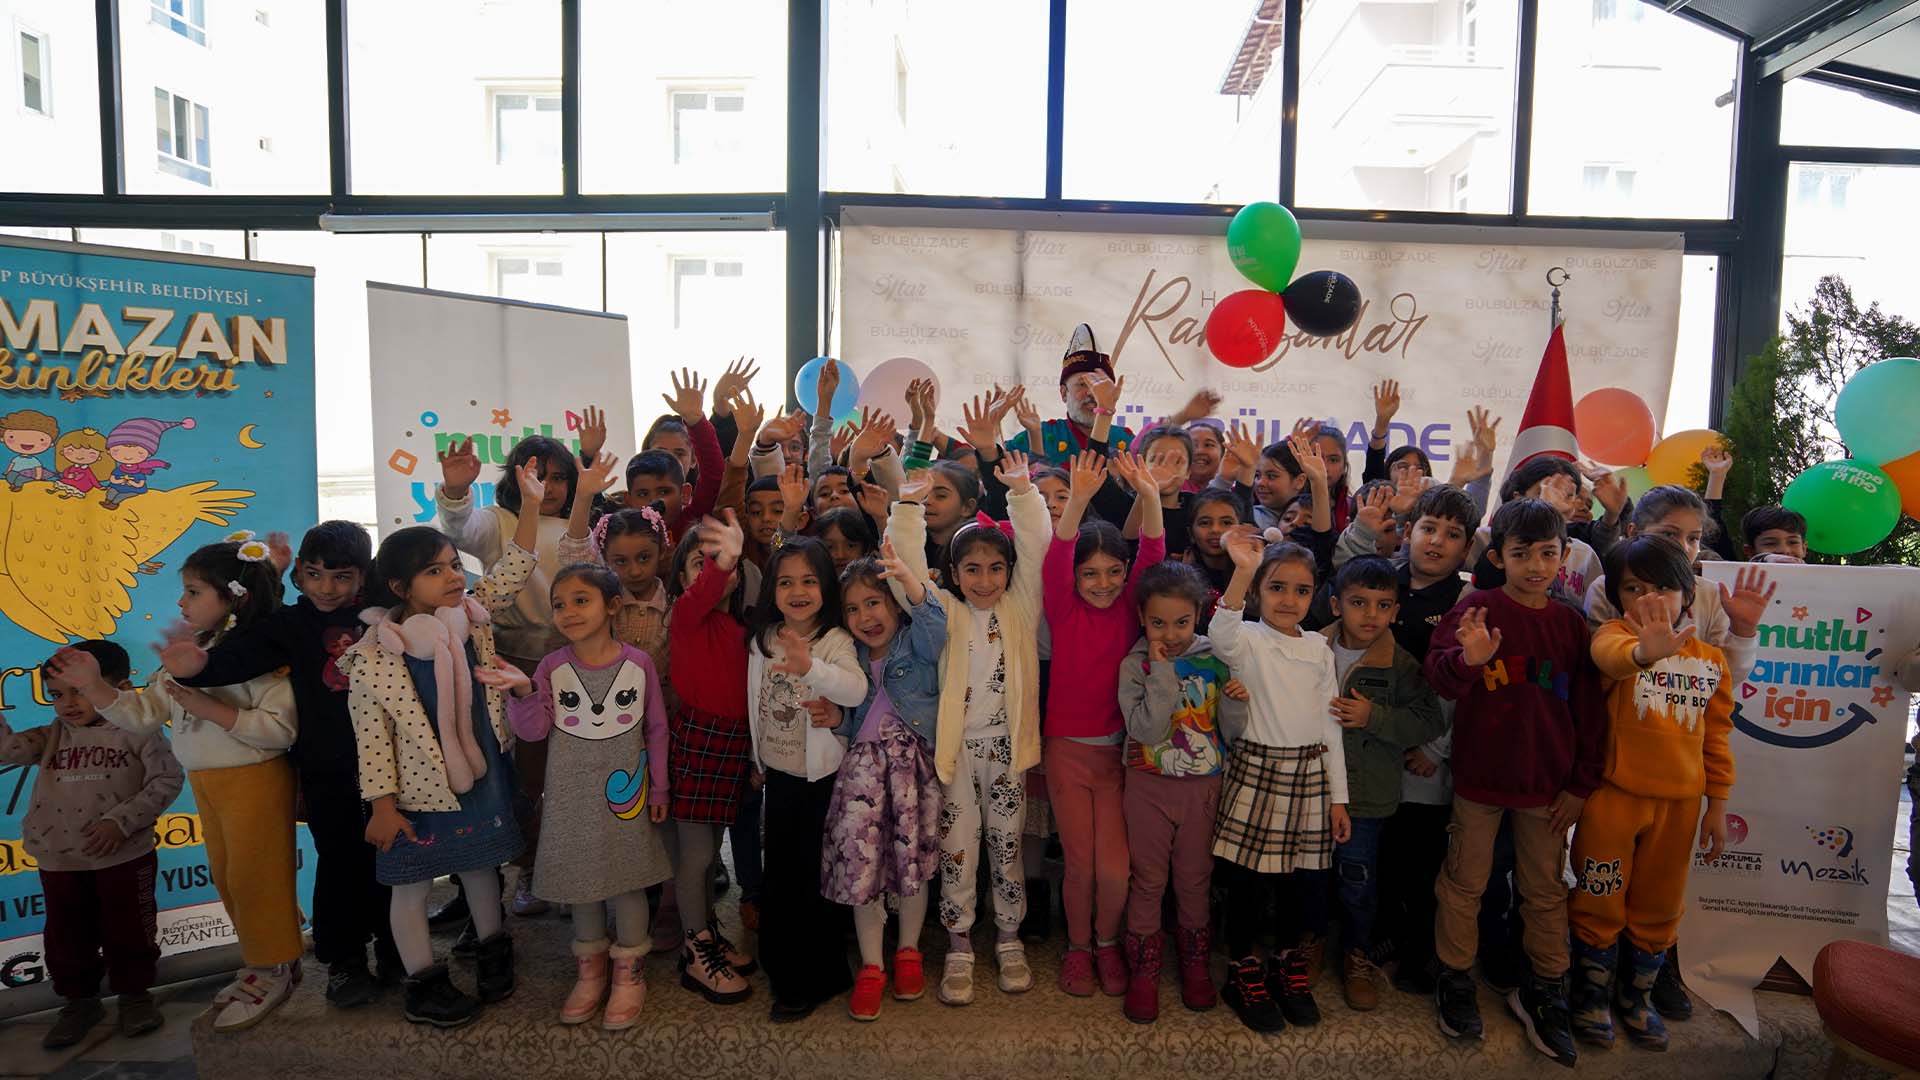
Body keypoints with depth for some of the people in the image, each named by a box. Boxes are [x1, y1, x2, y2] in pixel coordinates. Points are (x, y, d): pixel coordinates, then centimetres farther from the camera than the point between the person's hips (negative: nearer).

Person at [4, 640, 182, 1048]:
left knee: (128, 931, 8)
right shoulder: (52, 737, 7)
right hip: (59, 861, 4)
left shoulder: (137, 731, -7)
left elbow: (166, 781, -13)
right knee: (67, 937, 14)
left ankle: (134, 993, 26)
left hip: (124, 856, -4)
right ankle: (79, 1000, 32)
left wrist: (121, 820, -20)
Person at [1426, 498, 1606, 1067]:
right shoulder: (1478, 608, -8)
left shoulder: (1571, 623, 2)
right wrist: (1468, 659, -42)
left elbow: (1588, 709, 6)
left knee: (1546, 890, 14)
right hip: (1480, 775, -3)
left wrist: (1581, 784, 4)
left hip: (1548, 781, 3)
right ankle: (1455, 978, 27)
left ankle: (1543, 991, 30)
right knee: (1465, 882, 10)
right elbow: (1440, 674, -20)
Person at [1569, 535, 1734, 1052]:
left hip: (1679, 802, 4)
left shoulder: (1711, 658, 3)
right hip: (1613, 796, -4)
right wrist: (1645, 650, -62)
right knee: (1601, 901, 9)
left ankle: (1636, 995, 39)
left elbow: (1717, 734, 10)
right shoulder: (1615, 636, -12)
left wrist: (1717, 804, 11)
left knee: (1659, 906, 18)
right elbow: (1611, 655, -39)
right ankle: (1591, 992, 30)